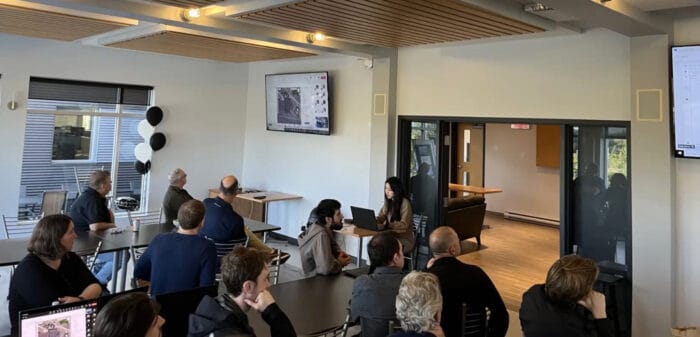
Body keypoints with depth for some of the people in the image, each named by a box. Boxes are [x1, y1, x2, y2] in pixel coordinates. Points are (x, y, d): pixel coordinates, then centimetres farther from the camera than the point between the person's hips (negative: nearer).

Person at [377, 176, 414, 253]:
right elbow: (381, 217, 8)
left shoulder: (405, 203, -13)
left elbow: (404, 224, -20)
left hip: (404, 239, -6)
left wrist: (385, 225, -31)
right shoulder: (388, 202, 10)